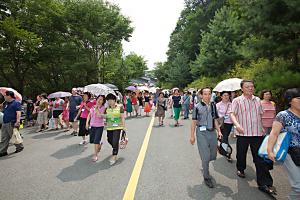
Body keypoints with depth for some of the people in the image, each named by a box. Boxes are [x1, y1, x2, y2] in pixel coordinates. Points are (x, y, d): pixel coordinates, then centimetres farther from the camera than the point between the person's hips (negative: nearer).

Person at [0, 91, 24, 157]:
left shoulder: (16, 103, -11)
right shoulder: (5, 103, 14)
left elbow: (18, 113, -21)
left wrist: (18, 121, -30)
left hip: (12, 123, -8)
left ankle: (20, 147, 20)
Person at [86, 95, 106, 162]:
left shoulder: (103, 108, -12)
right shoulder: (93, 106, 3)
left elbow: (99, 116, -26)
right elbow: (89, 115, 13)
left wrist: (96, 108, -23)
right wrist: (87, 122, 6)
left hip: (99, 126, -5)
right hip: (92, 126, 6)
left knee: (96, 141, -5)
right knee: (92, 140, 16)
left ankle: (95, 155, 10)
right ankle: (100, 144, 47)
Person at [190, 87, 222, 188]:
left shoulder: (213, 105, 7)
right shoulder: (197, 107, -7)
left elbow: (215, 120, 14)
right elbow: (194, 122, -5)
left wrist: (219, 131, 6)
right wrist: (192, 136, -6)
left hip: (212, 132, 5)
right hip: (202, 132, -5)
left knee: (213, 156, 15)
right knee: (206, 156, -1)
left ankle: (205, 165, 46)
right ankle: (207, 177, 17)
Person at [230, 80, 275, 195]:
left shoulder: (257, 100, 10)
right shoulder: (237, 101, -5)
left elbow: (260, 115, 19)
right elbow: (232, 114, -16)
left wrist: (263, 128, 16)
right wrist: (237, 124, -34)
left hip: (258, 133, 3)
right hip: (243, 133, -2)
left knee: (261, 158, 2)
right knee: (241, 154, 14)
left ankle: (264, 184, 10)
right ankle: (240, 169, 42)